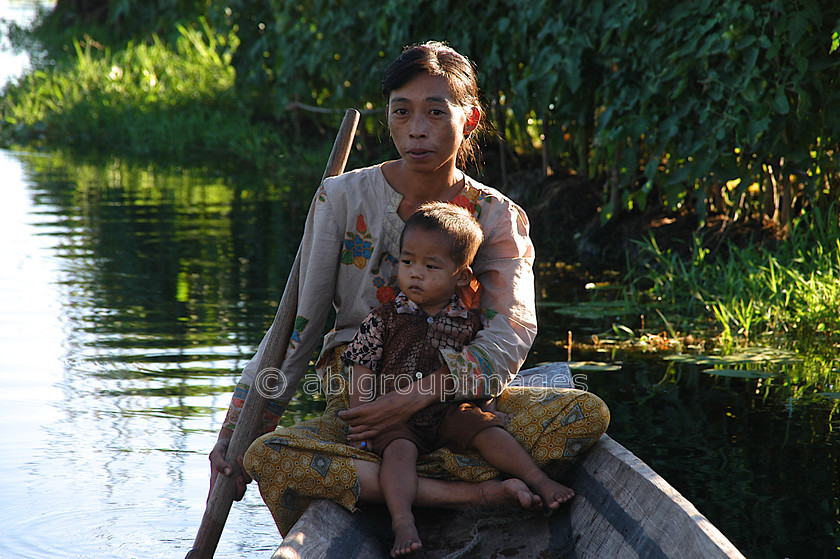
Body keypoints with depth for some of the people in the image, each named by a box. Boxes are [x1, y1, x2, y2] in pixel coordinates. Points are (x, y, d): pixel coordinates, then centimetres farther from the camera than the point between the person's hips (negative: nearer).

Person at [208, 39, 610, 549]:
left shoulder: (498, 217, 2)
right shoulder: (344, 198, 0)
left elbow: (511, 334, -11)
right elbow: (298, 324, 2)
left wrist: (422, 394, -26)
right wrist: (235, 428, -6)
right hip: (356, 407, -1)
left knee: (589, 412, -25)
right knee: (266, 457, -32)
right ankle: (476, 493, -30)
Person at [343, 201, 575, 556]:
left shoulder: (470, 323, 4)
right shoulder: (384, 319, -1)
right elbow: (363, 372, -1)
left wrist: (487, 405, 3)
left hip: (451, 411, 2)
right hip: (396, 418, -2)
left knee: (487, 430, -20)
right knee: (398, 449, -30)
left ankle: (539, 481, -16)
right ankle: (402, 521, -43)